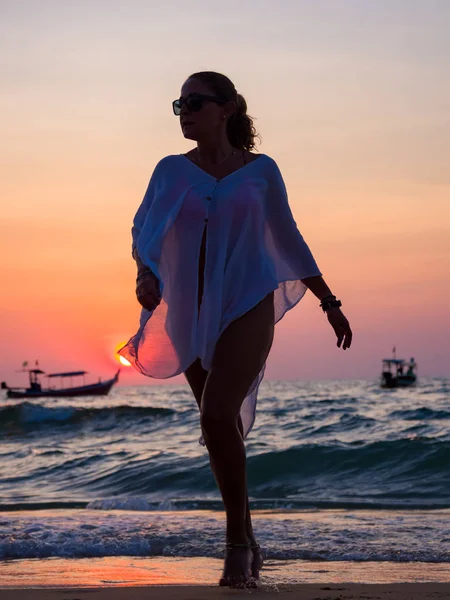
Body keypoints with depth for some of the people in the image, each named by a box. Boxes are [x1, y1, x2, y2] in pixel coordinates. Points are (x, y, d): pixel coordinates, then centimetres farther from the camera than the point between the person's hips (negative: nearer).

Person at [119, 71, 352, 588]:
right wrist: (144, 273, -25)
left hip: (247, 308, -3)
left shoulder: (261, 171, 4)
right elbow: (144, 230, -3)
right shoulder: (172, 170, 6)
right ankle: (246, 544, 26)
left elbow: (288, 240, 13)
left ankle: (237, 543, -11)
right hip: (191, 314, 3)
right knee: (224, 429, 10)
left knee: (217, 416, -22)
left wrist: (329, 302, 16)